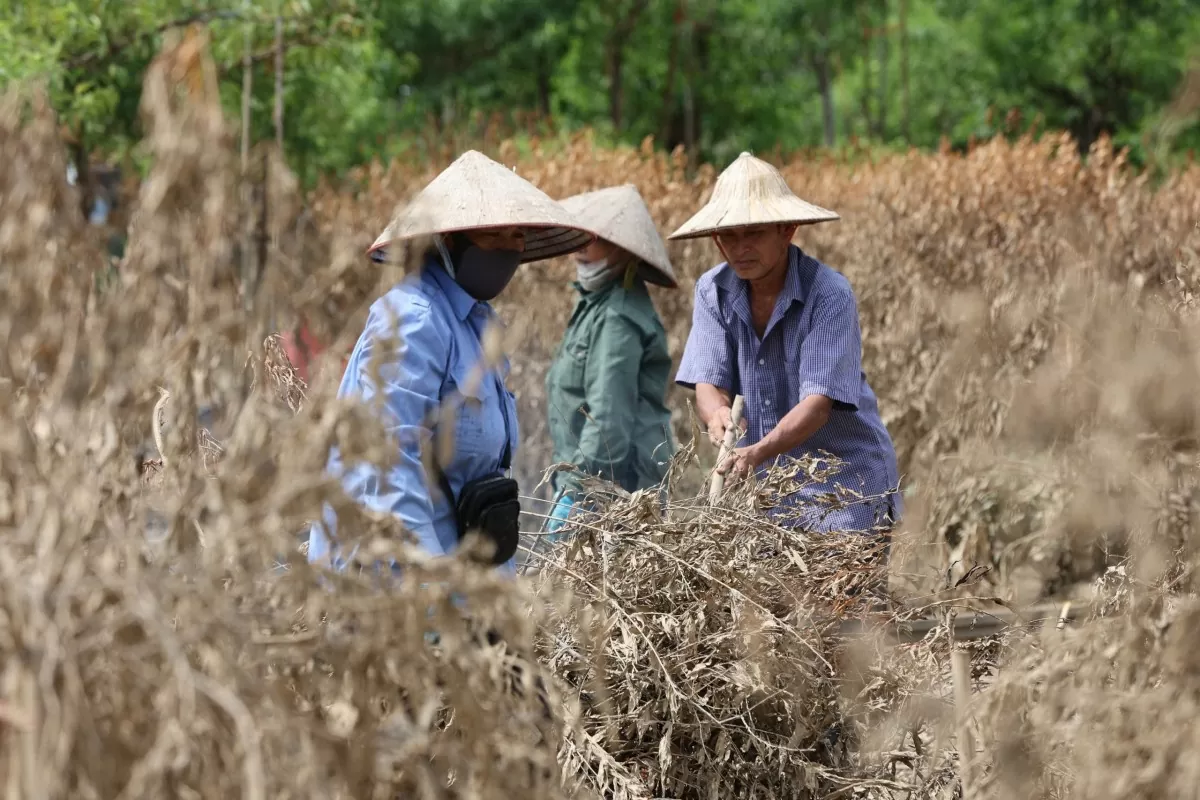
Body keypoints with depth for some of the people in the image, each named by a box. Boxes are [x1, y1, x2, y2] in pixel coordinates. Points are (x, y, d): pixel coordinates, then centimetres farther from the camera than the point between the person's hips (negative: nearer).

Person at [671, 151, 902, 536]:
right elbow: (708, 381, -5)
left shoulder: (830, 293, -17)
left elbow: (819, 401, -25)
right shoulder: (713, 290, 0)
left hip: (846, 482, -4)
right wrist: (717, 412, -29)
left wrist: (759, 452, -40)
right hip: (766, 483, 4)